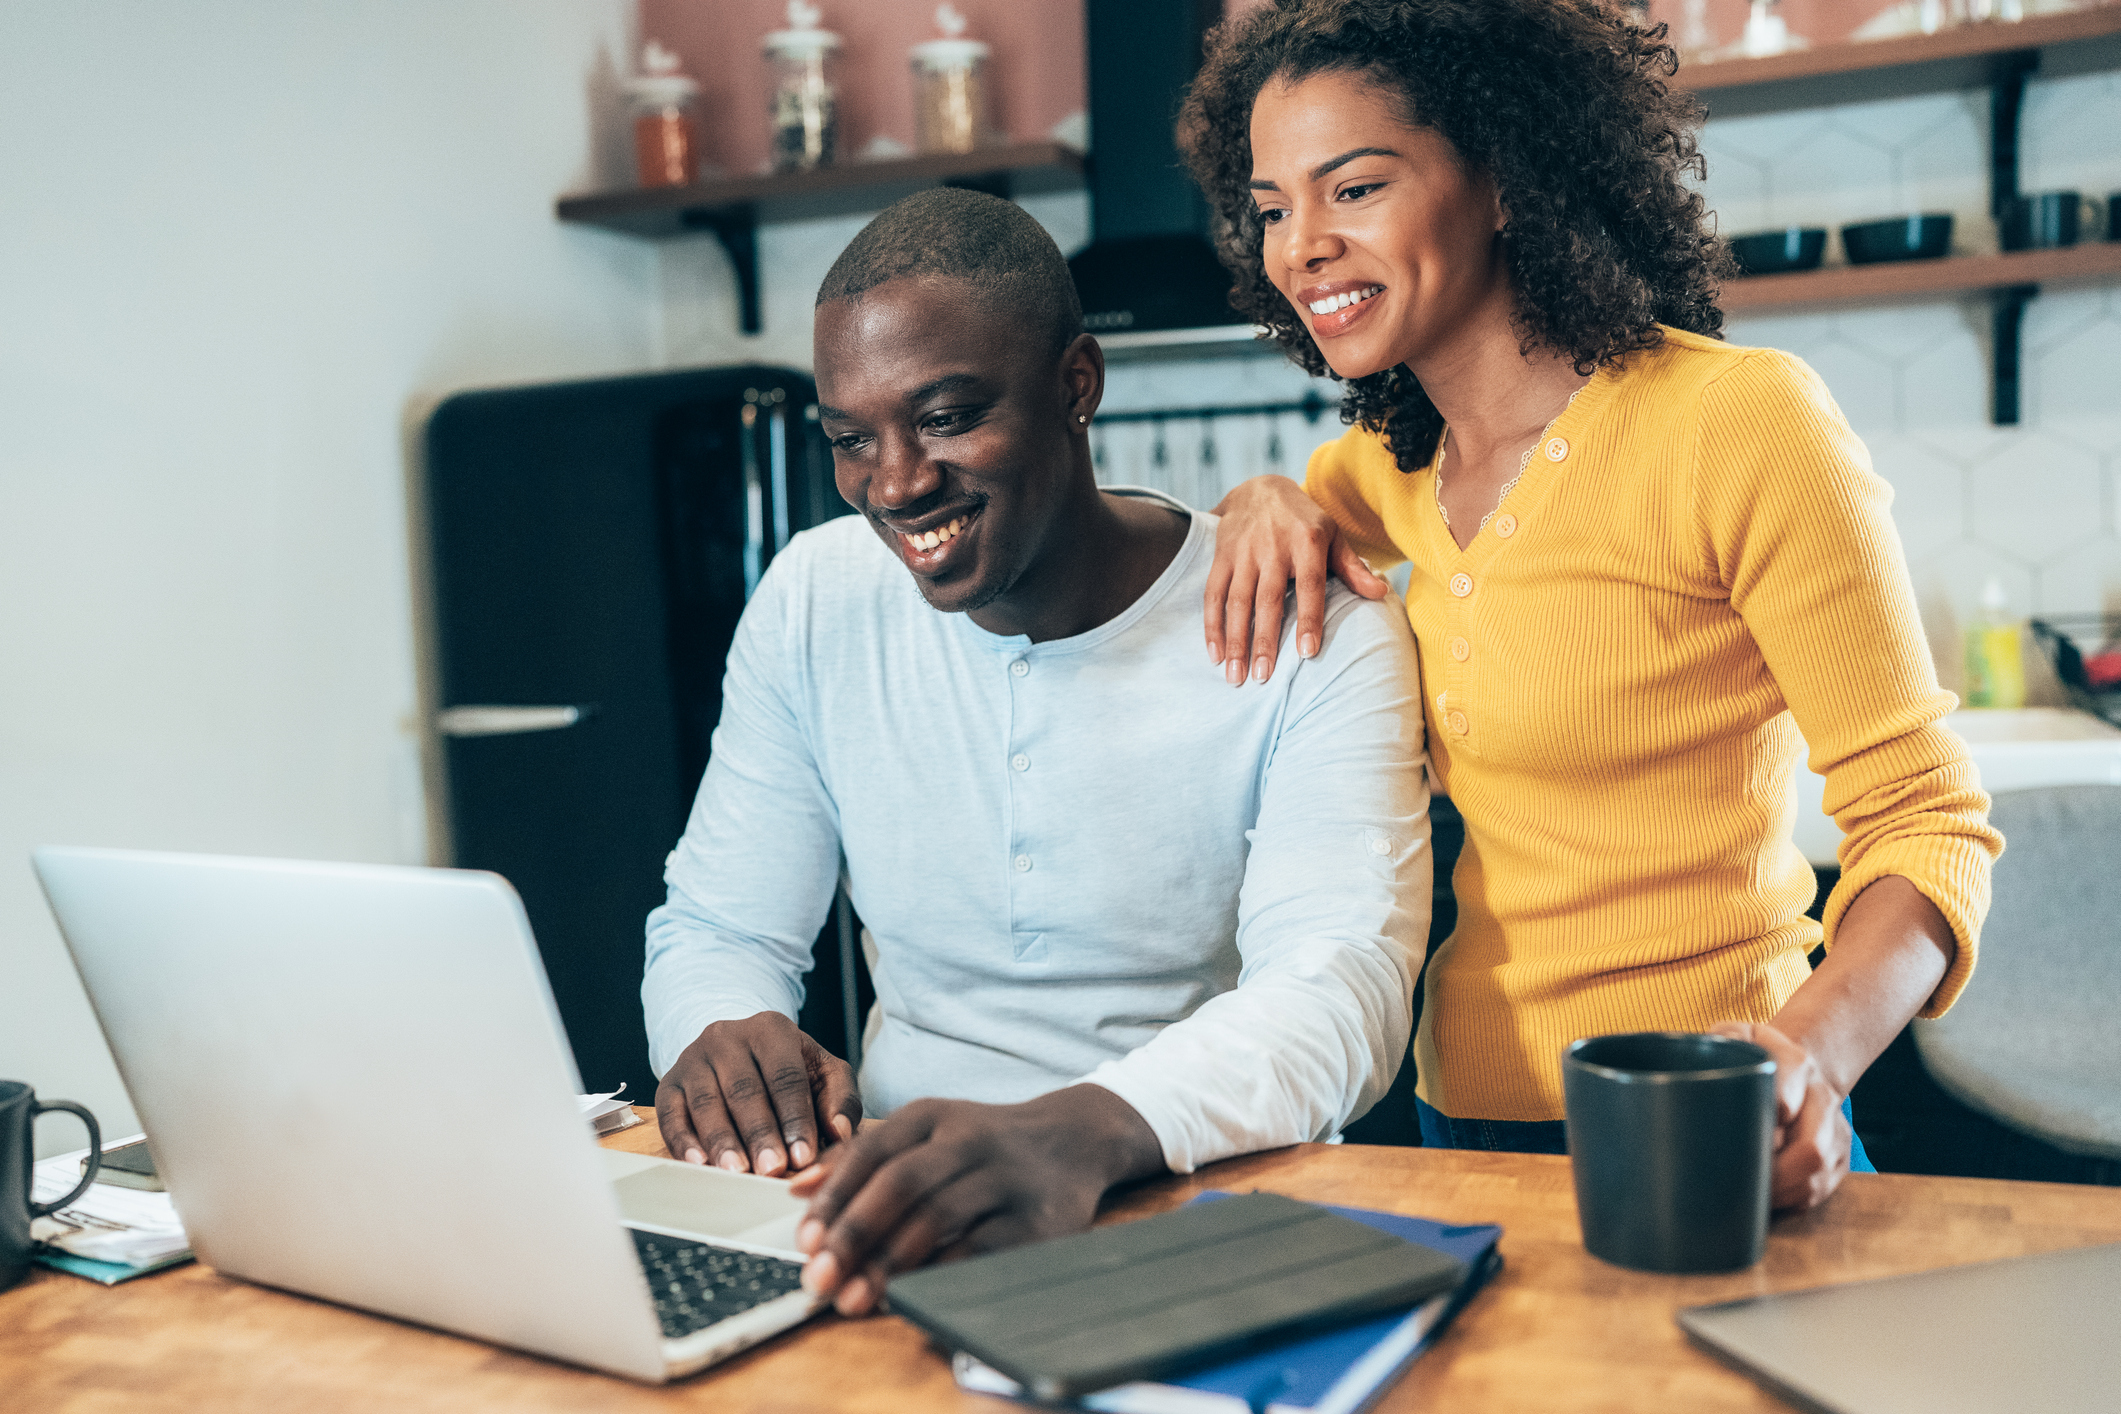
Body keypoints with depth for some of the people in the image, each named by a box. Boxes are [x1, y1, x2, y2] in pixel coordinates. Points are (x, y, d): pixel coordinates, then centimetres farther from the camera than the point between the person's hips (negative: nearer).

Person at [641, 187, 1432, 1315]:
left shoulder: (1317, 639, -10)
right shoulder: (812, 602, 2)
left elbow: (1341, 989, -23)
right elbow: (718, 926, 6)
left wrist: (1079, 1135, -44)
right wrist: (719, 1037, -19)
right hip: (903, 1215, 3)